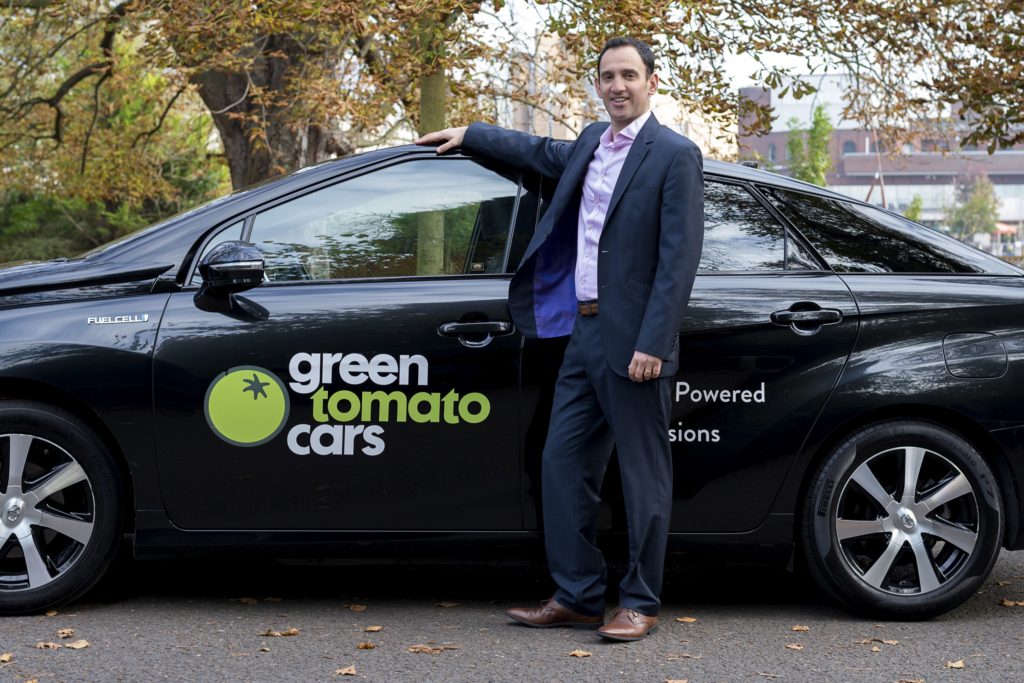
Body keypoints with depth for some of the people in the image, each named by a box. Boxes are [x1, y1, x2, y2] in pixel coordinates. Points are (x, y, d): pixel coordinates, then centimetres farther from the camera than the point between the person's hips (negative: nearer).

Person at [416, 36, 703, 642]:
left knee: (644, 475, 2)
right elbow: (542, 153, 36)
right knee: (563, 463, 9)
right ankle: (578, 597, 17)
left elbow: (680, 257, -14)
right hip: (583, 332, 8)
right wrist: (469, 134, 40)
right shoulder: (592, 143, 14)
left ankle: (641, 604, 12)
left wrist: (653, 344, -19)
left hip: (633, 343, -8)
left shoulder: (675, 155, -9)